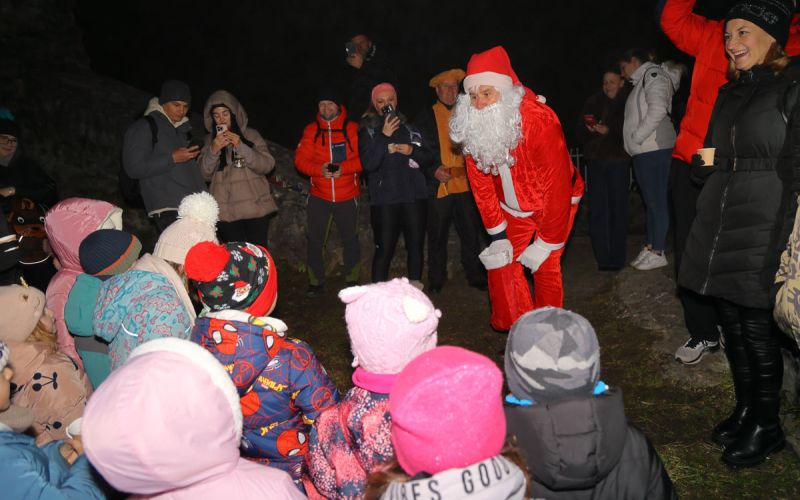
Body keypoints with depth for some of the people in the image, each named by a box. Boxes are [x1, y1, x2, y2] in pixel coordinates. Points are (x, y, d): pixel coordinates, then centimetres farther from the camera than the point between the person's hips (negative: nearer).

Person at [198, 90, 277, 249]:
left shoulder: (250, 134, 4)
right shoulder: (210, 140, 10)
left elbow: (267, 165, -7)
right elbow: (204, 174, 2)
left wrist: (241, 146, -18)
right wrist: (213, 150, -15)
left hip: (255, 207, -1)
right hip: (226, 211, 2)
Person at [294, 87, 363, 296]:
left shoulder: (352, 128, 0)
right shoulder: (311, 130, 5)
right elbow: (300, 159, -1)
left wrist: (343, 168, -22)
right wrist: (319, 169, -18)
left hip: (347, 195, -1)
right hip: (319, 195, 1)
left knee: (350, 239, 8)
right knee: (315, 240, 2)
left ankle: (352, 281, 23)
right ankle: (316, 282, 14)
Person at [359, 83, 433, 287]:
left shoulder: (408, 127, 15)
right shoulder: (368, 130, 5)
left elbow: (428, 157, 13)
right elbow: (368, 163, -9)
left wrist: (412, 151, -6)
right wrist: (384, 136, -15)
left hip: (414, 195, 3)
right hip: (384, 199, -3)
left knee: (416, 246, 5)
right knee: (384, 249, -5)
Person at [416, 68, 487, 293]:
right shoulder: (425, 116, 4)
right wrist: (433, 170, -13)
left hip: (465, 185, 2)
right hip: (439, 186, -2)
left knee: (471, 234, 5)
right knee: (437, 237, 5)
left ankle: (476, 276, 18)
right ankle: (436, 281, 17)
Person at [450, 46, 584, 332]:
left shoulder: (539, 120, -31)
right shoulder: (472, 127, -15)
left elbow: (558, 185, -27)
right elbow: (481, 184, -6)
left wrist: (547, 243, -22)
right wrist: (497, 235, -5)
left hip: (555, 202, -5)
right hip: (514, 208, 5)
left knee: (545, 267, -12)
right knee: (501, 264, -1)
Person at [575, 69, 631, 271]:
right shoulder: (593, 103, 11)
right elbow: (579, 133, 10)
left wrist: (609, 131, -19)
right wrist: (588, 129, -10)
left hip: (619, 161, -2)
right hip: (596, 161, 3)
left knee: (618, 209, -1)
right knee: (597, 210, -2)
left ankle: (616, 258, 7)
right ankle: (603, 257, 5)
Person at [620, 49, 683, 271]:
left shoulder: (653, 74, -6)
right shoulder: (642, 81, 22)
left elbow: (658, 110, -20)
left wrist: (636, 137, -16)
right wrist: (634, 140, 7)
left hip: (653, 149, -10)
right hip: (643, 151, 10)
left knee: (657, 200, -6)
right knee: (650, 201, 13)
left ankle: (658, 253, -1)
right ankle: (649, 247, 20)